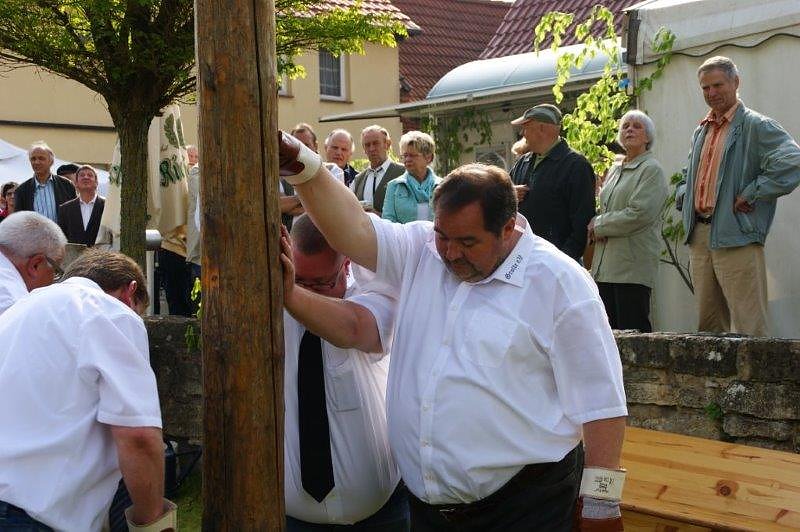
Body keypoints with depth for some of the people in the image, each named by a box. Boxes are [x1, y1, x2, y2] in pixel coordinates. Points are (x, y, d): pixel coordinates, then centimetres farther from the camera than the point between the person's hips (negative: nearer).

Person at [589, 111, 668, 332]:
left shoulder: (652, 170, -4)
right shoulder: (615, 171, 21)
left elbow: (640, 214, -15)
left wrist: (599, 225, -6)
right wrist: (597, 225, 2)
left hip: (633, 267, -7)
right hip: (605, 265, 7)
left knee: (633, 331, -8)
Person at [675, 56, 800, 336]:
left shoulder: (755, 126, -5)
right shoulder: (701, 131, 19)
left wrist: (750, 195, -17)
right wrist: (684, 196, 14)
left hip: (737, 239, -8)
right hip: (699, 239, 8)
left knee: (749, 327, -8)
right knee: (708, 326, 13)